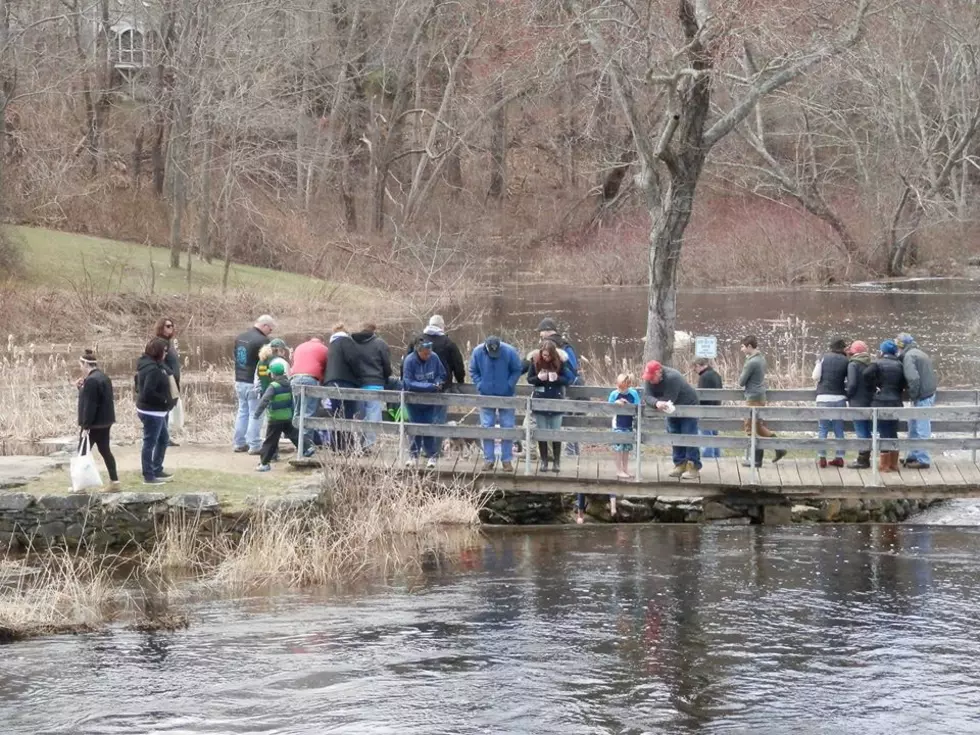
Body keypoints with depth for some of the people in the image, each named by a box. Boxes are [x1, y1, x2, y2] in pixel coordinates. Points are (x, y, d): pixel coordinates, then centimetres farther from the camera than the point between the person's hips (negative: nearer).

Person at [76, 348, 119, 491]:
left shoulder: (91, 380, -20)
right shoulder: (103, 377, 12)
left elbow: (90, 405, -23)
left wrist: (86, 425, -21)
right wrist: (82, 388, 9)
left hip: (94, 423, -10)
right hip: (105, 421, 10)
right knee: (105, 450, 12)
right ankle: (114, 482, 10)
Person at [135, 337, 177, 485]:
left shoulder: (147, 365, 8)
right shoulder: (153, 370, -23)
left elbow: (138, 384, 18)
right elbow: (148, 392, -30)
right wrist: (165, 400, -19)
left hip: (156, 411, 11)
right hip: (152, 412, -11)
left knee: (164, 439, 22)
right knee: (150, 442, 0)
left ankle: (157, 470, 31)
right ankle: (148, 476, 8)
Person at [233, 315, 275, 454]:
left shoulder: (239, 338, 11)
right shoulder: (262, 341, -17)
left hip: (239, 381, 8)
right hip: (254, 384, -8)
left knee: (242, 412, 15)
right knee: (255, 414, -3)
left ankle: (239, 443, 17)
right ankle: (254, 445, -4)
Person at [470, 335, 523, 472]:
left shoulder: (510, 352, -16)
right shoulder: (478, 352, -11)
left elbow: (517, 370, -4)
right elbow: (473, 371, 3)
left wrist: (509, 385, -13)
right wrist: (480, 385, -9)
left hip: (506, 396, -1)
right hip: (486, 395, 1)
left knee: (507, 427, 1)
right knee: (486, 427, 1)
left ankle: (507, 460, 9)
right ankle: (489, 459, 8)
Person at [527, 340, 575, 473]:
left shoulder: (560, 361, -8)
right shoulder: (534, 360, -7)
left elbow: (568, 379, -3)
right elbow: (529, 378, 0)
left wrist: (557, 378, -22)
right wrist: (538, 378, -20)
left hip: (556, 400, -1)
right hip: (540, 400, 1)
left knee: (556, 432, 3)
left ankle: (557, 462, 10)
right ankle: (543, 461, 13)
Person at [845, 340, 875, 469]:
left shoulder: (853, 365, -12)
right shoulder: (870, 365, 9)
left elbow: (852, 384, -19)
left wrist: (848, 395, -1)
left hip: (858, 402, -7)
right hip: (870, 401, 7)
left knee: (861, 432, -4)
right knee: (867, 431, 14)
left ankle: (863, 460, -4)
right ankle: (866, 458, 20)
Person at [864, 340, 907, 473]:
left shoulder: (878, 363, -6)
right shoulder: (899, 365, 8)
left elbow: (867, 373, -24)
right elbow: (905, 383, 3)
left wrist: (873, 388, -11)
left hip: (881, 402, -4)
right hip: (896, 403, 5)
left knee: (884, 433, -2)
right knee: (893, 433, 14)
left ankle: (884, 465, 0)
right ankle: (894, 464, 18)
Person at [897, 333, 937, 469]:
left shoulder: (909, 356, -14)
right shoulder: (919, 353, 16)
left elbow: (913, 378, -25)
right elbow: (931, 373, 21)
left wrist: (913, 395, -12)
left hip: (922, 397, -10)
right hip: (929, 393, 10)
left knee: (921, 429, -3)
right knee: (914, 426, 19)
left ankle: (923, 460, 1)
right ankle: (913, 456, 27)